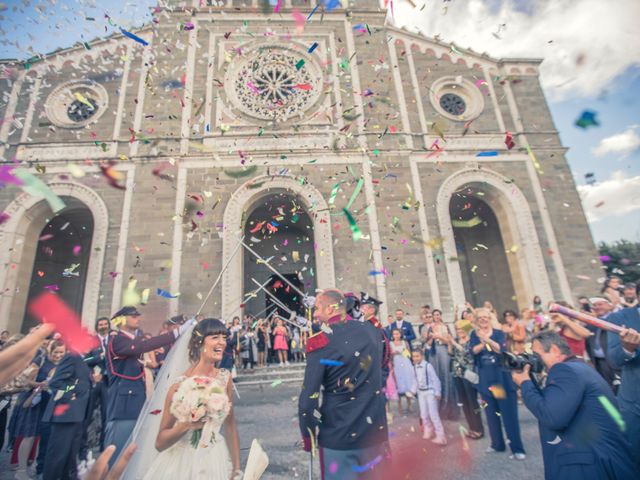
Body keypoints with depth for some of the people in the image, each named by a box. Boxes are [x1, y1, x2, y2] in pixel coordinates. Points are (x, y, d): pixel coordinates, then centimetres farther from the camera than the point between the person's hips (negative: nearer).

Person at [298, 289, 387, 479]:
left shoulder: (320, 341, -19)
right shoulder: (370, 330, -5)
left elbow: (308, 398, -16)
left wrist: (307, 435, -2)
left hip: (339, 436, -4)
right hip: (375, 429, 5)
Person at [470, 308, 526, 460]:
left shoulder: (499, 333, 0)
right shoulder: (474, 335, 4)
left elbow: (502, 349, -18)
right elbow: (473, 350, -13)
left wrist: (488, 340, -34)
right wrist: (483, 342, -32)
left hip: (502, 376, -2)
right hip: (485, 378, 2)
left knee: (509, 413, -1)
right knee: (491, 413, 11)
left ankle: (517, 448, 10)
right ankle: (497, 444, 25)